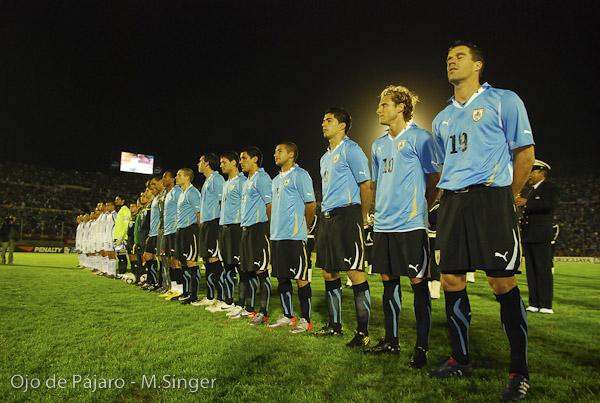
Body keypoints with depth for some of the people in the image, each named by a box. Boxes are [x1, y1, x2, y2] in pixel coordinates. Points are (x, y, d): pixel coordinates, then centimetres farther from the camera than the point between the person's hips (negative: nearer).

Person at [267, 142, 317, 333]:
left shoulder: (300, 175, -6)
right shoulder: (276, 179, 20)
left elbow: (311, 205, -9)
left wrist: (301, 227, 0)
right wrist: (275, 227, 16)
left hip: (294, 236, -9)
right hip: (276, 235, 9)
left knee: (301, 278, -2)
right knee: (282, 277, 13)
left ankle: (305, 320, 7)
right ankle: (287, 317, 24)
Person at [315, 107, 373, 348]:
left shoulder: (350, 149, -5)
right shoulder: (325, 157, 21)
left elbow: (366, 186, -8)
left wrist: (362, 218, -5)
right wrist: (325, 214, 18)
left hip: (346, 213, -9)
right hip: (326, 217, 9)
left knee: (355, 272, -8)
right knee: (329, 272, 11)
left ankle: (363, 331, 0)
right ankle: (334, 325, 23)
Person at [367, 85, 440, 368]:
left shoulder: (420, 137, -4)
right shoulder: (378, 145, 17)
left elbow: (434, 181, -3)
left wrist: (419, 210, -1)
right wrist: (378, 211, 14)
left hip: (411, 224, -7)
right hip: (383, 225, 7)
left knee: (418, 282, -1)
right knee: (388, 280, 11)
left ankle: (422, 347, 10)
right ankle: (391, 340, 23)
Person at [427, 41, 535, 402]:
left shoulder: (503, 101, 3)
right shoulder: (442, 119, 20)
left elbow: (525, 154, 1)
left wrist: (506, 198, 3)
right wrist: (453, 197, 16)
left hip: (491, 198, -5)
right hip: (452, 203, 6)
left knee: (503, 283, -7)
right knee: (451, 282, 5)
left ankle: (520, 371, 8)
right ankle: (461, 359, 20)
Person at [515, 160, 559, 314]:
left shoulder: (550, 188, 0)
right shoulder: (532, 191, 24)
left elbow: (551, 204, -19)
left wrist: (526, 203, -21)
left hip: (541, 237, -8)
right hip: (528, 236, 8)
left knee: (543, 271, -7)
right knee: (531, 271, 6)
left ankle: (546, 305, -4)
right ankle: (534, 303, 10)